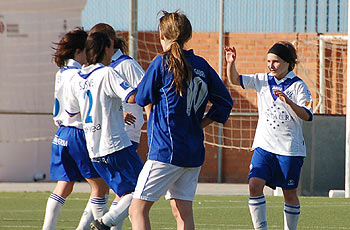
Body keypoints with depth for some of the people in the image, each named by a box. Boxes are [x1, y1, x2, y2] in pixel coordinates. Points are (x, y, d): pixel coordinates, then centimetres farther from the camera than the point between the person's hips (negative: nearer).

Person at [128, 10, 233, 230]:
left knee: (138, 209, -5)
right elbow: (225, 102, 15)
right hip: (194, 153, 7)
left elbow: (142, 98, 1)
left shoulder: (162, 63, -9)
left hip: (166, 150, -7)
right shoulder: (202, 66, 8)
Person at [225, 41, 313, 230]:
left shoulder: (297, 86, -4)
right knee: (255, 185, -14)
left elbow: (307, 116, -12)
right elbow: (235, 80, 11)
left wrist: (288, 101, -27)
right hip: (264, 145, 3)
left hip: (290, 148, -3)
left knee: (289, 193, 5)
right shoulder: (262, 80, 8)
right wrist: (231, 63, -8)